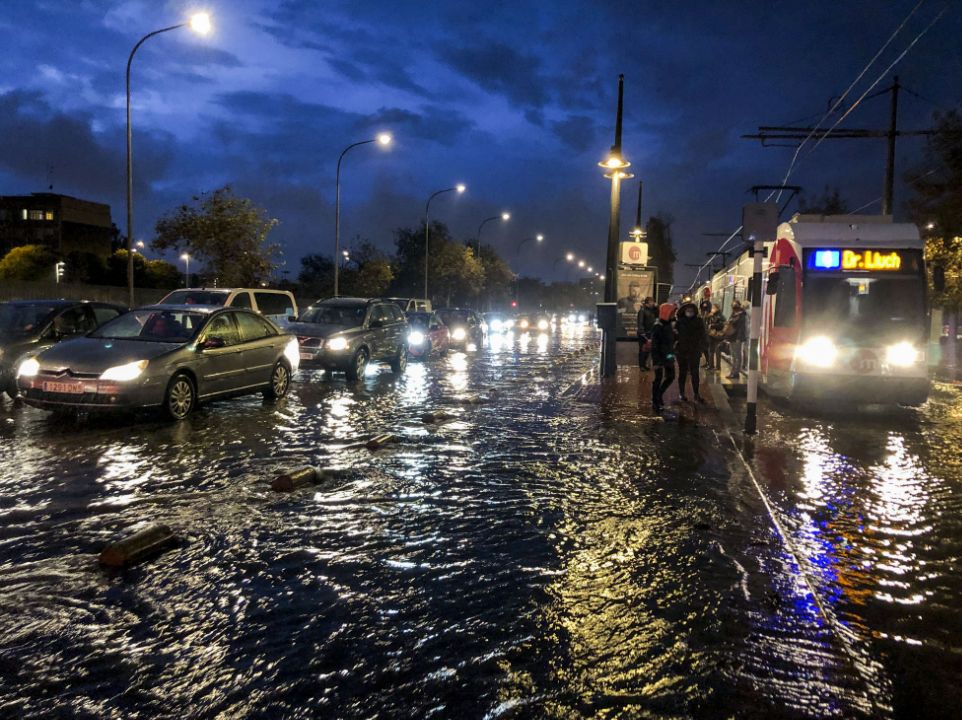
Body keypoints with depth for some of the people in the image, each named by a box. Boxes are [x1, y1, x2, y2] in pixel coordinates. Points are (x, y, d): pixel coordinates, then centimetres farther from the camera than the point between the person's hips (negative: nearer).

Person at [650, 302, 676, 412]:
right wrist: (656, 361, -22)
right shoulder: (657, 326, -17)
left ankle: (659, 394, 30)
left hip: (668, 357, 8)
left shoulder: (668, 324, 10)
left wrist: (672, 354, 16)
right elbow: (654, 345, -20)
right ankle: (655, 402, 9)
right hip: (660, 358, -8)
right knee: (658, 379, 0)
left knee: (671, 377, 14)